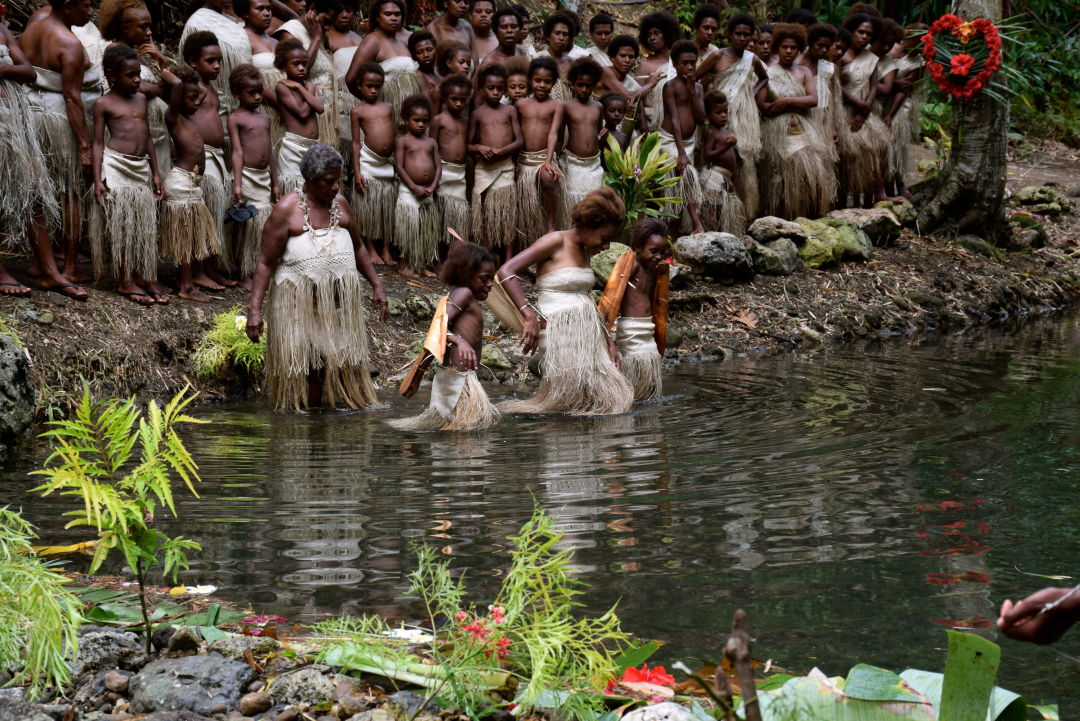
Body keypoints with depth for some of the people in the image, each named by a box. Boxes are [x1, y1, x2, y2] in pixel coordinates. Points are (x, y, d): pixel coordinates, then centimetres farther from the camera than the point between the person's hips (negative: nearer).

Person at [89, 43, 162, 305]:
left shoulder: (141, 99, 13)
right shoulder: (103, 103, -2)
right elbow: (98, 143, -4)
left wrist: (155, 172, 14)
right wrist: (97, 179, -11)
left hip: (141, 168, 6)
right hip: (115, 167, -6)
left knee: (144, 226, 6)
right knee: (120, 224, -2)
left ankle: (142, 279, 12)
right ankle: (124, 282, 4)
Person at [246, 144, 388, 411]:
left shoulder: (340, 203, 11)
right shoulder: (287, 209, -7)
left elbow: (357, 247, 25)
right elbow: (266, 262, -8)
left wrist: (377, 286, 21)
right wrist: (254, 309, -15)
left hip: (339, 297, 5)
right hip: (299, 298, -5)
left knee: (345, 359, 7)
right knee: (304, 365, -2)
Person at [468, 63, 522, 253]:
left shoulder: (509, 111, 7)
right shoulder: (477, 114, 6)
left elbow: (519, 141, 3)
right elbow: (468, 145, 9)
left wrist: (501, 151, -13)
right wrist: (479, 148, -13)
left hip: (505, 166, 0)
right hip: (483, 169, 0)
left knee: (508, 213, -1)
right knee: (486, 214, 3)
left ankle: (509, 259, 4)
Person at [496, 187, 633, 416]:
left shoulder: (584, 251, 14)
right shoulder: (556, 242, -10)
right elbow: (506, 272, -18)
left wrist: (607, 340, 16)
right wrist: (529, 315, -25)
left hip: (587, 335, 8)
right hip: (560, 335, -8)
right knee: (561, 401, -6)